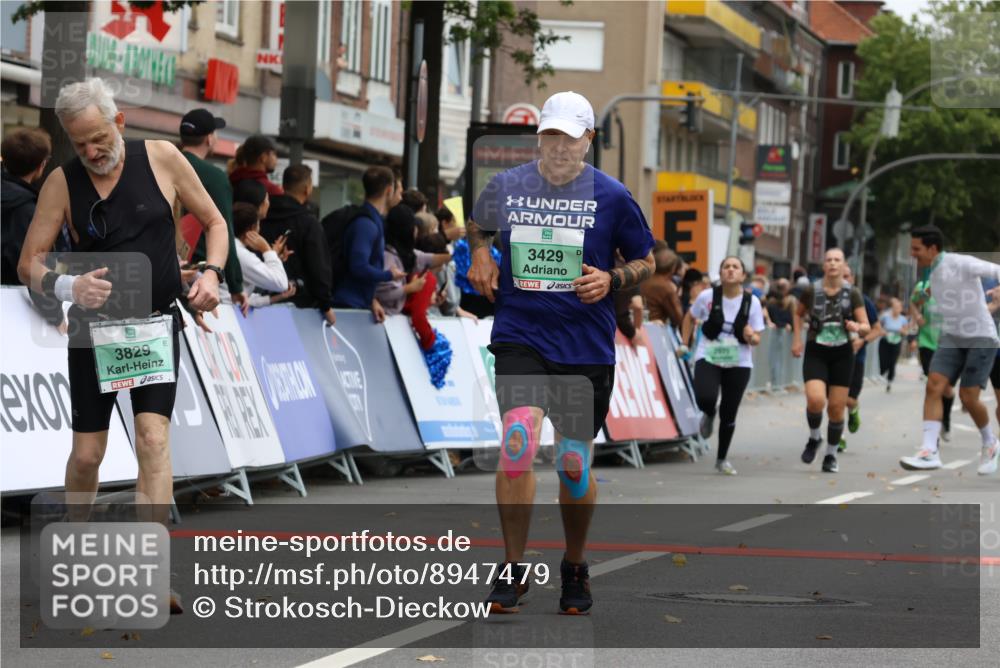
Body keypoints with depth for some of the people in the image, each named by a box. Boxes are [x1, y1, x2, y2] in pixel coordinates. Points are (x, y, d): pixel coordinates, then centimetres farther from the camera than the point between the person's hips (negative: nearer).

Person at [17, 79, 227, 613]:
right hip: (94, 325, 1)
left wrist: (211, 273, -10)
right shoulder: (62, 182, -4)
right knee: (86, 452, 1)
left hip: (156, 323, 0)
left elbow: (213, 221, 8)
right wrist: (67, 287, -24)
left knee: (154, 434, -16)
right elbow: (28, 264, -3)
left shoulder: (160, 158, -3)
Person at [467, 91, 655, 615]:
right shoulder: (504, 186, 4)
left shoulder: (611, 196, 0)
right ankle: (513, 569, -9)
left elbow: (645, 261, 10)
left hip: (587, 348, 0)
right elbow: (478, 228, 25)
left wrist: (611, 280, -9)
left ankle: (574, 568, 28)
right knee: (518, 440, -19)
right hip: (520, 337, 0)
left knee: (575, 463, 6)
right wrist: (480, 256, 5)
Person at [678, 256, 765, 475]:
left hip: (738, 363, 1)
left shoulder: (752, 302, -5)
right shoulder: (707, 297, -6)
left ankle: (722, 459, 25)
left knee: (729, 414, 5)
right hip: (708, 358, -1)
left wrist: (751, 337, -23)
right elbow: (690, 318, 12)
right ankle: (708, 415, 13)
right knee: (705, 398, -27)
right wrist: (684, 344, 6)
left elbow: (756, 339, 0)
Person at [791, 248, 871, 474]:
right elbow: (798, 314, 18)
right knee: (815, 400, -21)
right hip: (816, 353, -1)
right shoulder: (811, 291, -1)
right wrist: (797, 339, 6)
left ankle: (831, 455, 20)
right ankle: (814, 438, 8)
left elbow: (866, 327, -3)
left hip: (842, 355, 1)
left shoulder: (852, 294, -2)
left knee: (836, 408, 2)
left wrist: (858, 328, -25)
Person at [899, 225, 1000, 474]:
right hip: (952, 339, 6)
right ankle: (929, 453, -21)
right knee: (933, 387, -14)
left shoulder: (962, 263, -15)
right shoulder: (935, 272, 10)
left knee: (968, 398, -11)